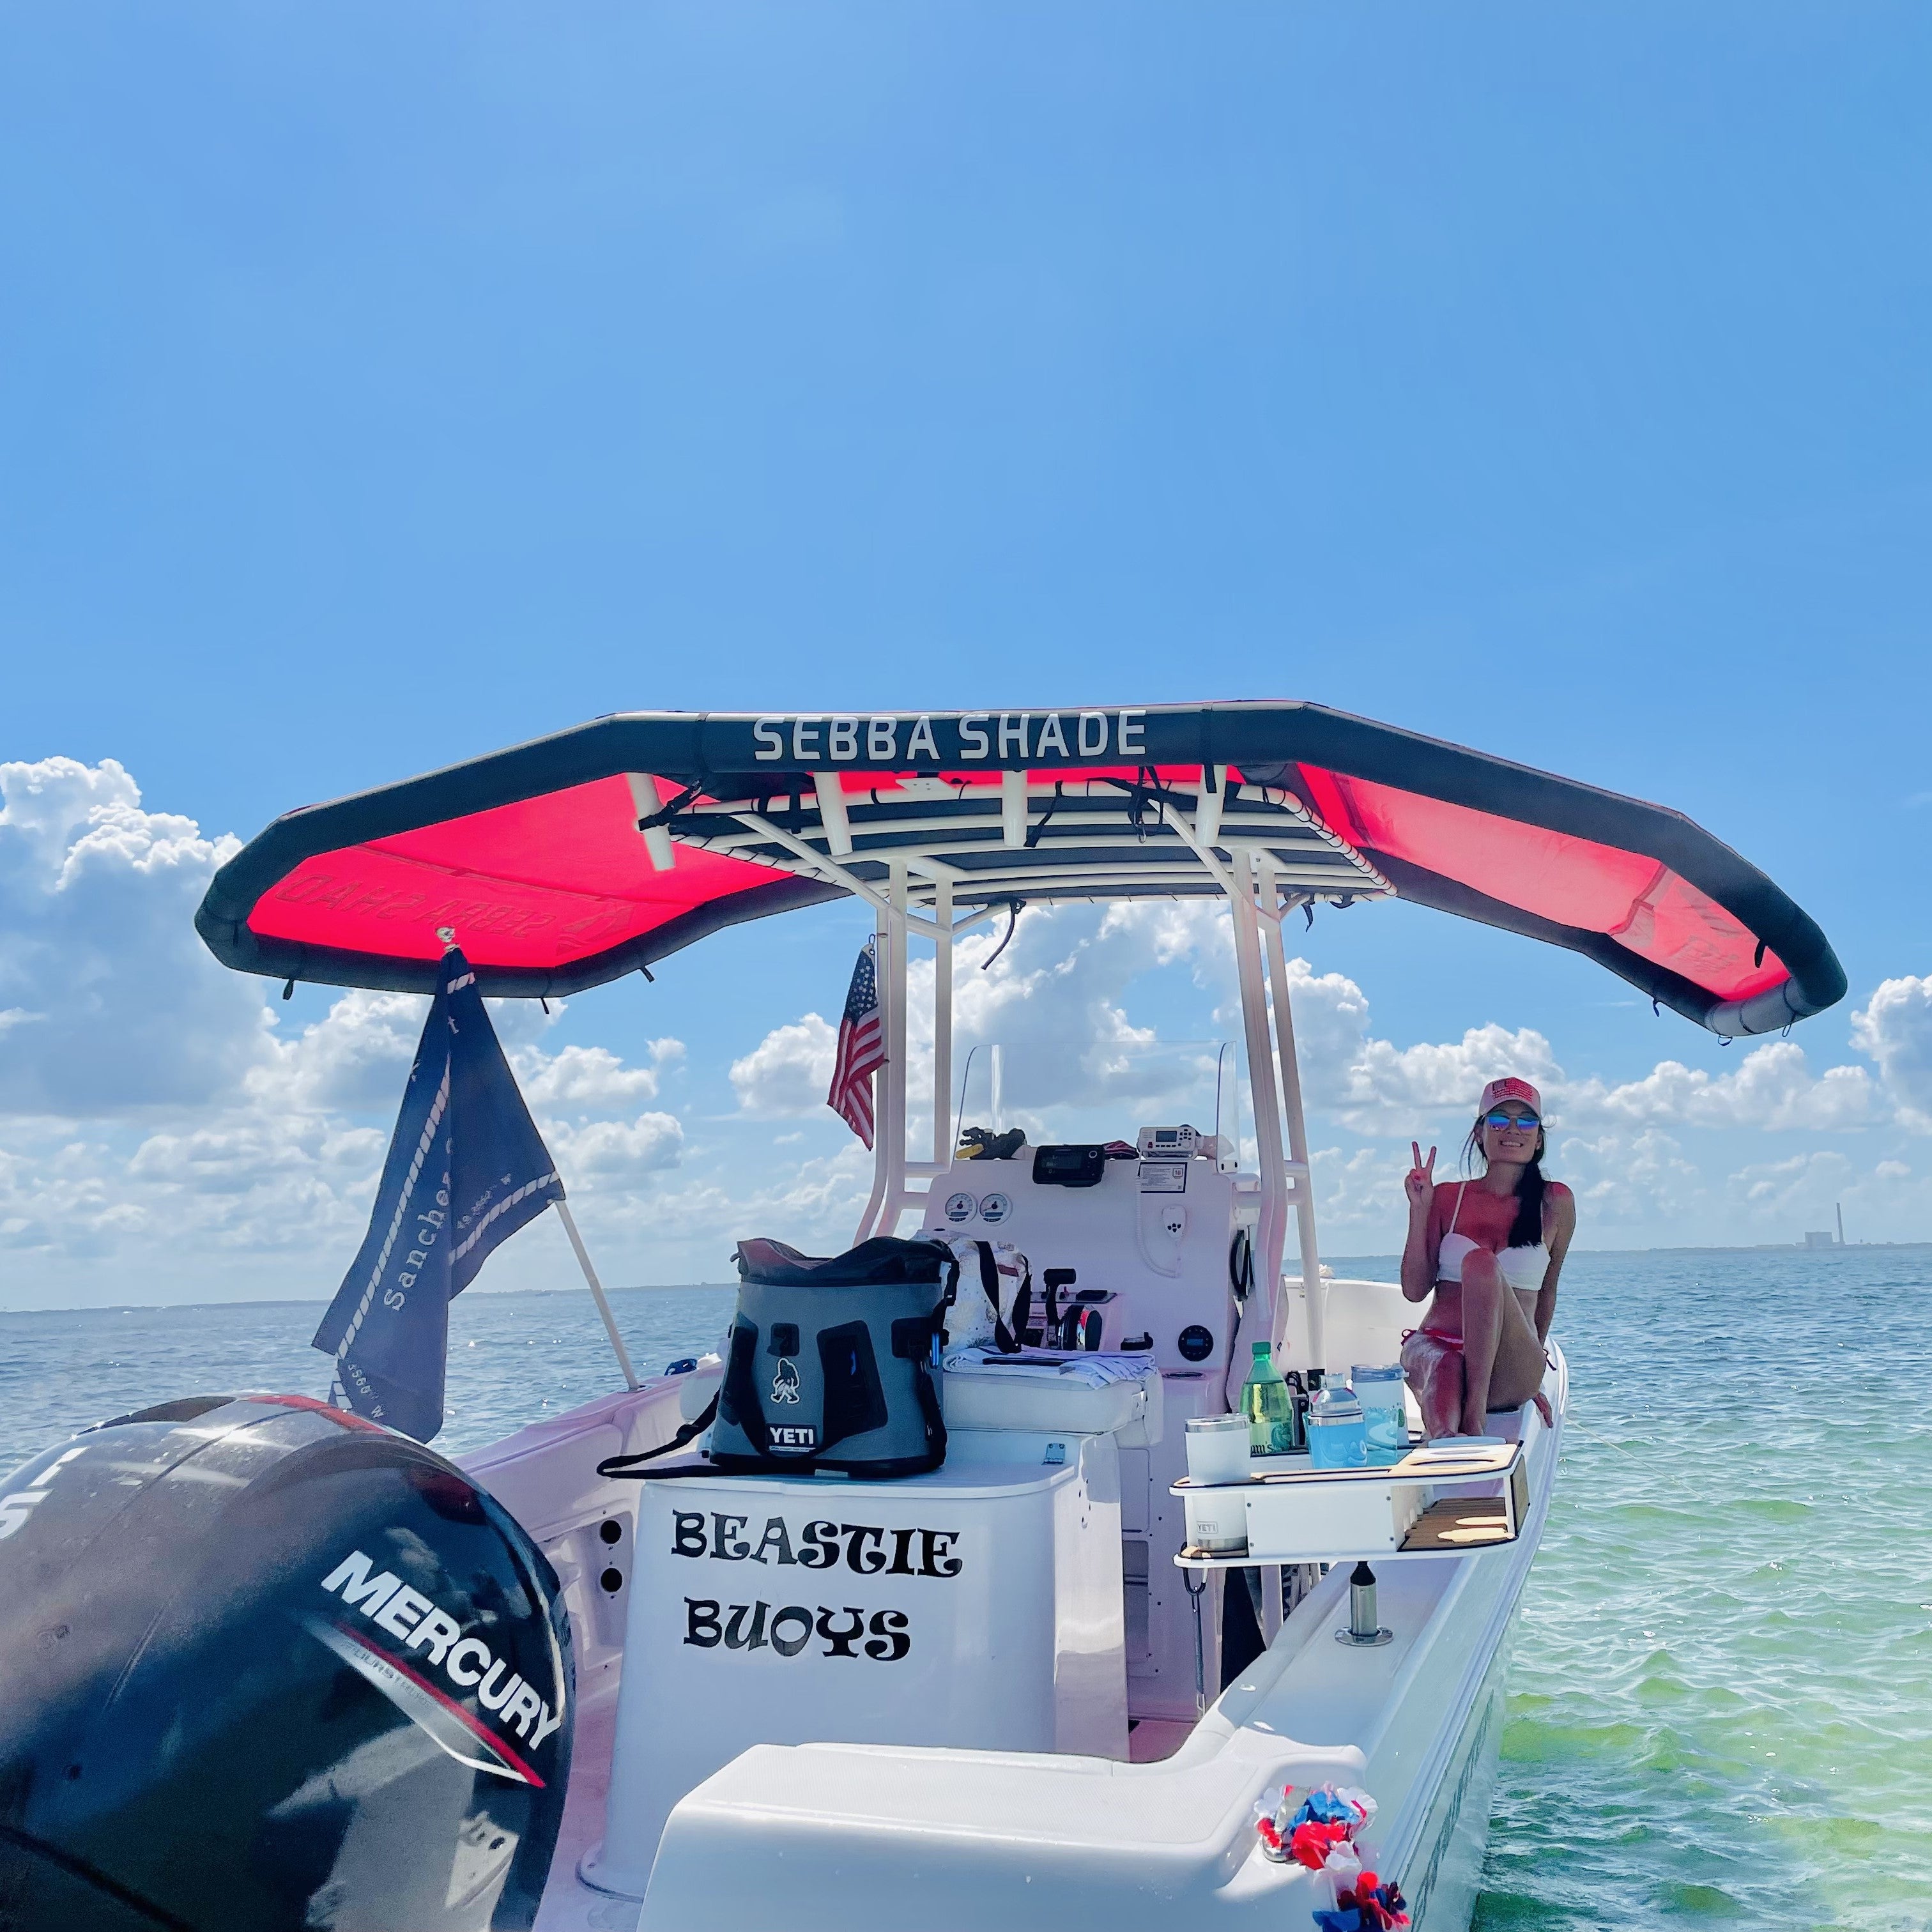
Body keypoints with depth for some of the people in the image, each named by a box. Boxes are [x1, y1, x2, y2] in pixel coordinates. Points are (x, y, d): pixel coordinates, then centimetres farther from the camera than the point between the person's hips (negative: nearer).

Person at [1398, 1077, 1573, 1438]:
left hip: (1510, 1374, -1)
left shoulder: (1555, 1202, 8)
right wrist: (1420, 1208, -2)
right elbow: (1415, 1289, 5)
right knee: (1443, 1370, -39)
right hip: (1437, 1344, 1)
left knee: (1481, 1262, -32)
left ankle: (1476, 1408, -37)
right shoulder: (1447, 1197, 10)